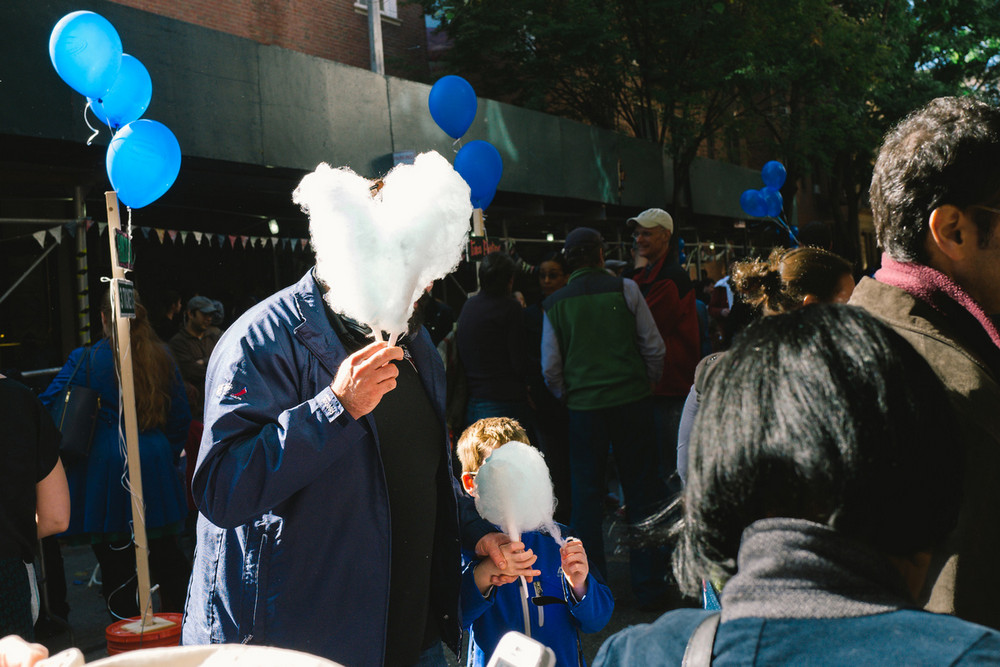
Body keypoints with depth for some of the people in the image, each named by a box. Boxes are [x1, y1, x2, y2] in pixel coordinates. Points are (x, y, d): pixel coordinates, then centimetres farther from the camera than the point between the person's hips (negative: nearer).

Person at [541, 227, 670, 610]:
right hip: (631, 401, -1)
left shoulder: (554, 304, 3)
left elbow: (550, 368, 4)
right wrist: (648, 384, 14)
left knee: (587, 496, 9)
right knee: (642, 492, 7)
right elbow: (653, 346, -1)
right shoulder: (624, 289, -2)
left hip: (583, 406, 1)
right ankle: (649, 585, 12)